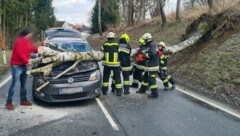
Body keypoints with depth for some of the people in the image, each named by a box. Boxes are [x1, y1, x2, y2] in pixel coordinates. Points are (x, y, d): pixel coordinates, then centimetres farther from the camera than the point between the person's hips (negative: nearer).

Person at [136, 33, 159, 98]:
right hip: (149, 65, 11)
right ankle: (142, 89, 36)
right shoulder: (149, 45, 16)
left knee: (151, 79, -8)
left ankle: (155, 94, -2)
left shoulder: (152, 45, -16)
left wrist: (144, 53, -14)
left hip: (153, 66, -11)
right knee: (145, 77, 21)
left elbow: (151, 54, -28)